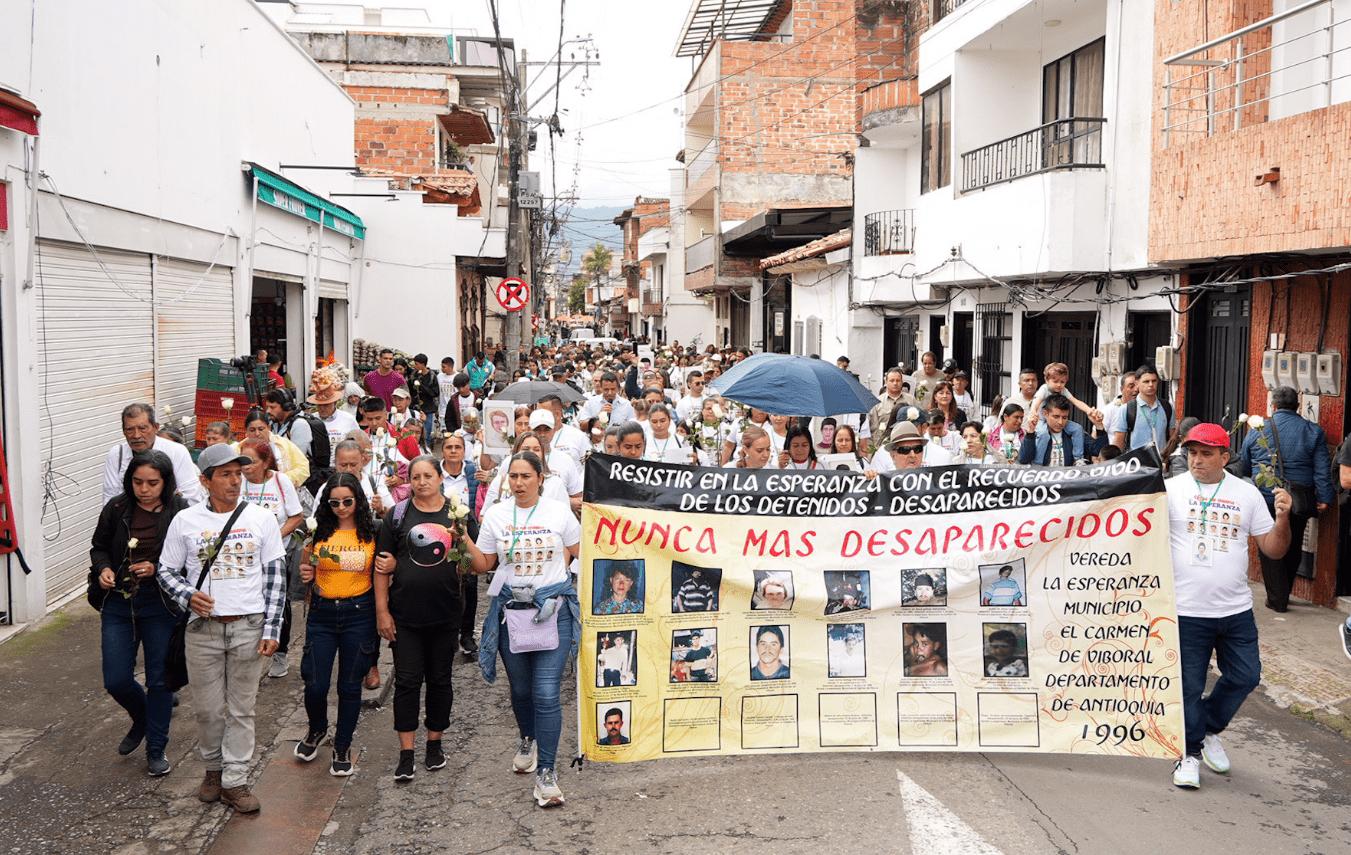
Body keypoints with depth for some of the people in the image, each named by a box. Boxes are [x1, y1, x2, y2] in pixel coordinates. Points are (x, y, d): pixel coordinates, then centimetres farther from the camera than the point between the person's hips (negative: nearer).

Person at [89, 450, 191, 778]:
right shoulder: (116, 509, 0)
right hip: (118, 603, 3)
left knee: (159, 679, 5)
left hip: (160, 605, -3)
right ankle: (143, 720, 36)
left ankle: (156, 748, 21)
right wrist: (103, 569, -6)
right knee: (116, 681, 4)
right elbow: (99, 547, 14)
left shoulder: (180, 512, -8)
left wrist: (158, 569, -18)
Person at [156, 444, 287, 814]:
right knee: (208, 709, 8)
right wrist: (188, 596, -12)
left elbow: (275, 576, 2)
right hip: (203, 628, 0)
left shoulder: (262, 519, 1)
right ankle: (213, 769, 30)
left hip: (248, 628, 0)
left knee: (241, 708, 5)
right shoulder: (185, 521, 1)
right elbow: (166, 570, 9)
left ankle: (235, 781, 14)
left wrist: (271, 629, -3)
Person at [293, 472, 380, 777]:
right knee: (315, 684, 0)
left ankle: (342, 747, 25)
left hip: (359, 613, -1)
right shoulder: (318, 531, 1)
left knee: (350, 685, 7)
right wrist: (305, 575, -10)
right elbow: (307, 575, 11)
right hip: (322, 612, 1)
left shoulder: (371, 533, 0)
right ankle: (316, 730, 32)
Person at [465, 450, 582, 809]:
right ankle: (528, 740, 45)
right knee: (520, 688, 16)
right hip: (510, 608, 3)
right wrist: (464, 540, -4)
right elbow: (483, 565, 10)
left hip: (554, 608, -2)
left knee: (546, 692, -11)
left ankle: (546, 771, -4)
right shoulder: (495, 515, 6)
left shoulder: (560, 512, 3)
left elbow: (579, 555, 12)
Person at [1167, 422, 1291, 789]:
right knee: (1188, 686, 4)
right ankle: (1190, 752, 22)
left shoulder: (1247, 494, 5)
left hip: (1237, 610, 3)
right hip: (1187, 611, -3)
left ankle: (1210, 729, 36)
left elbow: (1273, 550, 7)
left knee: (1245, 676, 11)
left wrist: (1282, 518, -10)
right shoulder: (1170, 489, -3)